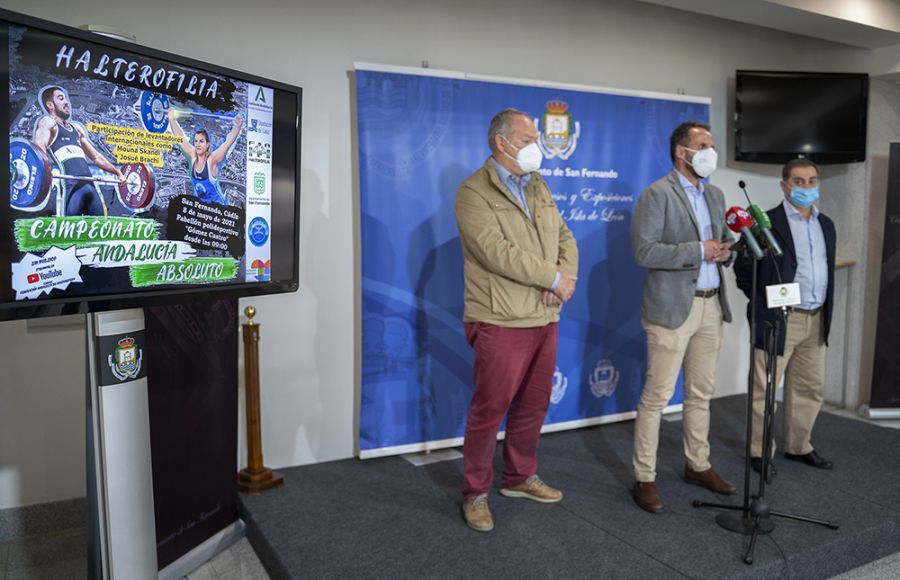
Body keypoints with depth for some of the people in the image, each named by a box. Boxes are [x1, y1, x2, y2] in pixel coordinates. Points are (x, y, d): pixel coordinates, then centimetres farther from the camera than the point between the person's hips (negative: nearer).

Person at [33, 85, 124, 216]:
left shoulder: (76, 128, 29)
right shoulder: (47, 123, 7)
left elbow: (95, 156, 33)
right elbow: (40, 147, -11)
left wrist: (118, 172, 30)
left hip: (88, 182, 7)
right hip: (70, 183, -7)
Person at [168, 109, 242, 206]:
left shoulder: (212, 159, -17)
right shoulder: (192, 156, -4)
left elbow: (228, 142, -25)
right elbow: (180, 138, 3)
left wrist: (237, 125, -33)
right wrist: (172, 119, 5)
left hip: (217, 204, -5)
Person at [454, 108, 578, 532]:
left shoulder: (538, 187, 15)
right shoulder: (474, 192, -10)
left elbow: (565, 238, 13)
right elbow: (498, 253, -21)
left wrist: (564, 278, -8)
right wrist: (554, 278, -14)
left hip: (544, 318, 7)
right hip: (501, 322, -7)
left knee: (533, 405, 16)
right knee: (489, 410, 1)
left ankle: (520, 477, 35)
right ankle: (475, 493, 18)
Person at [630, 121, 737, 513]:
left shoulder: (715, 194, 16)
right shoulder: (657, 194, -9)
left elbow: (722, 242, 22)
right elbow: (644, 251, -17)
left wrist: (725, 251, -2)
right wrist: (698, 251, -19)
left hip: (711, 305, 8)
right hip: (672, 308, -7)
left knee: (701, 393, 15)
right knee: (657, 395, -2)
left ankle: (698, 466, 29)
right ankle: (644, 478, 8)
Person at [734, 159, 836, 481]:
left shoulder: (826, 225, 12)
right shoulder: (766, 223, -10)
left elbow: (827, 270, 20)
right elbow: (743, 268, -9)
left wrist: (825, 311, 13)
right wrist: (764, 305, -7)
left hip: (816, 321, 7)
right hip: (779, 320, -7)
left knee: (810, 388, 15)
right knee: (765, 390, 2)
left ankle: (798, 446, 31)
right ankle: (759, 452, 15)